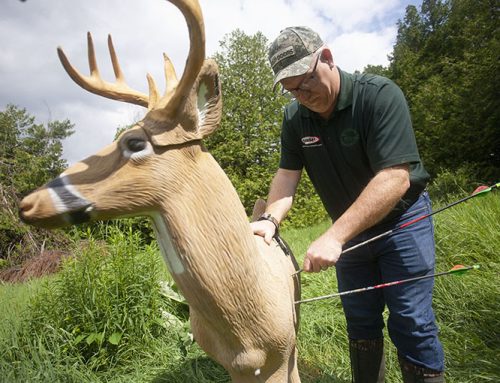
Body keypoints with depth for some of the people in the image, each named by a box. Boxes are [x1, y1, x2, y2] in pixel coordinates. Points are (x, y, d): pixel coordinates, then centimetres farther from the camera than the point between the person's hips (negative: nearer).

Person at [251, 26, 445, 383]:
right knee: (361, 325, 14)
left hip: (401, 220, -4)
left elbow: (396, 178, -31)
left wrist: (334, 236, -37)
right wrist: (271, 219, -26)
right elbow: (288, 173, -6)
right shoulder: (295, 117, -5)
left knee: (411, 324, -1)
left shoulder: (380, 95, -23)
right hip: (349, 231, 5)